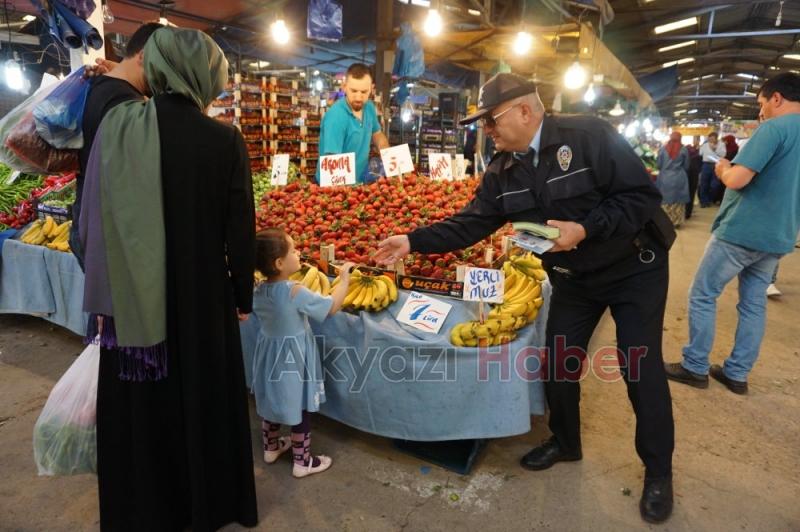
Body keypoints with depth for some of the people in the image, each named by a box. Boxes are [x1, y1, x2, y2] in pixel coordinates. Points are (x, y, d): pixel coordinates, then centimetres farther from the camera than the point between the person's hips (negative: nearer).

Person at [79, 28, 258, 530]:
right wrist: (243, 295, 4)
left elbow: (94, 221, -4)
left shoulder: (116, 126, -6)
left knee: (138, 403, 18)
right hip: (202, 293, -1)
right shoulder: (225, 139, -12)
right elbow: (240, 229, -9)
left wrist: (104, 297, 6)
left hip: (133, 297, 2)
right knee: (203, 396, 17)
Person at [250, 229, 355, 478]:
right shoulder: (296, 292, -28)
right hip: (293, 358, -7)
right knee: (300, 411, 10)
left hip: (270, 354, 7)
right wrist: (344, 280, -9)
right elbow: (332, 307, -20)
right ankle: (302, 462, 25)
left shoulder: (259, 292, -7)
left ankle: (271, 447, 45)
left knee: (272, 403, 25)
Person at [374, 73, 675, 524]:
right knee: (558, 362, 8)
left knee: (641, 369, 1)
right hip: (572, 278, 5)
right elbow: (470, 224, -7)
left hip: (633, 267, -5)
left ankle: (659, 471, 23)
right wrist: (413, 241, -15)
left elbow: (644, 196, -22)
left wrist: (584, 228, -33)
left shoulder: (590, 136, -22)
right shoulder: (503, 172, -6)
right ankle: (565, 442, 35)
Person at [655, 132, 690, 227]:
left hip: (665, 178, 0)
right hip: (679, 178, 0)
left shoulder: (663, 148, -2)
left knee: (665, 201, 7)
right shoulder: (683, 150, -2)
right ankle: (676, 221, 8)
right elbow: (686, 166, 5)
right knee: (678, 201, 7)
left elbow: (658, 164, 1)